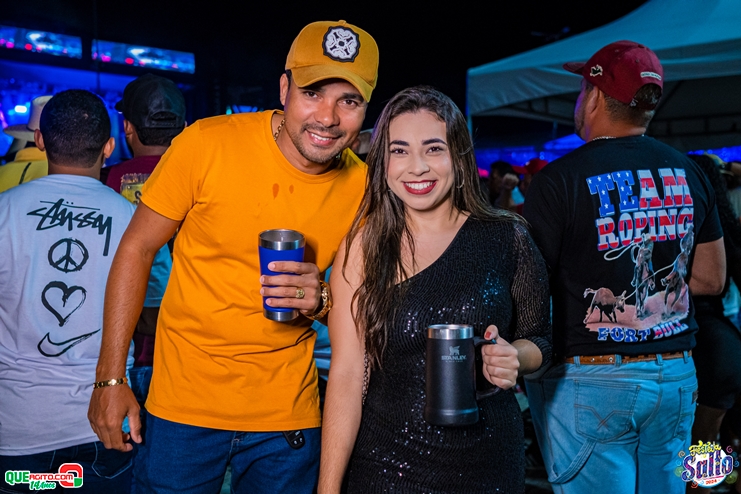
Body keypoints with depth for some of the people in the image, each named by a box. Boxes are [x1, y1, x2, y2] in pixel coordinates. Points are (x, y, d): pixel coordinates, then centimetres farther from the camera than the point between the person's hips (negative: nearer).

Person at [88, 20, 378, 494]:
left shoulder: (362, 185, -6)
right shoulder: (207, 144, -15)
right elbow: (137, 249, -6)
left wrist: (321, 300, -17)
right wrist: (110, 378, -7)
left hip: (288, 414, 3)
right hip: (186, 403, -2)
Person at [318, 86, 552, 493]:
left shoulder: (506, 238, -6)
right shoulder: (364, 245, -8)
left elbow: (538, 340, 6)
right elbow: (347, 372, -10)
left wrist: (514, 358, -17)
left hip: (489, 461, 2)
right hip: (387, 461, -1)